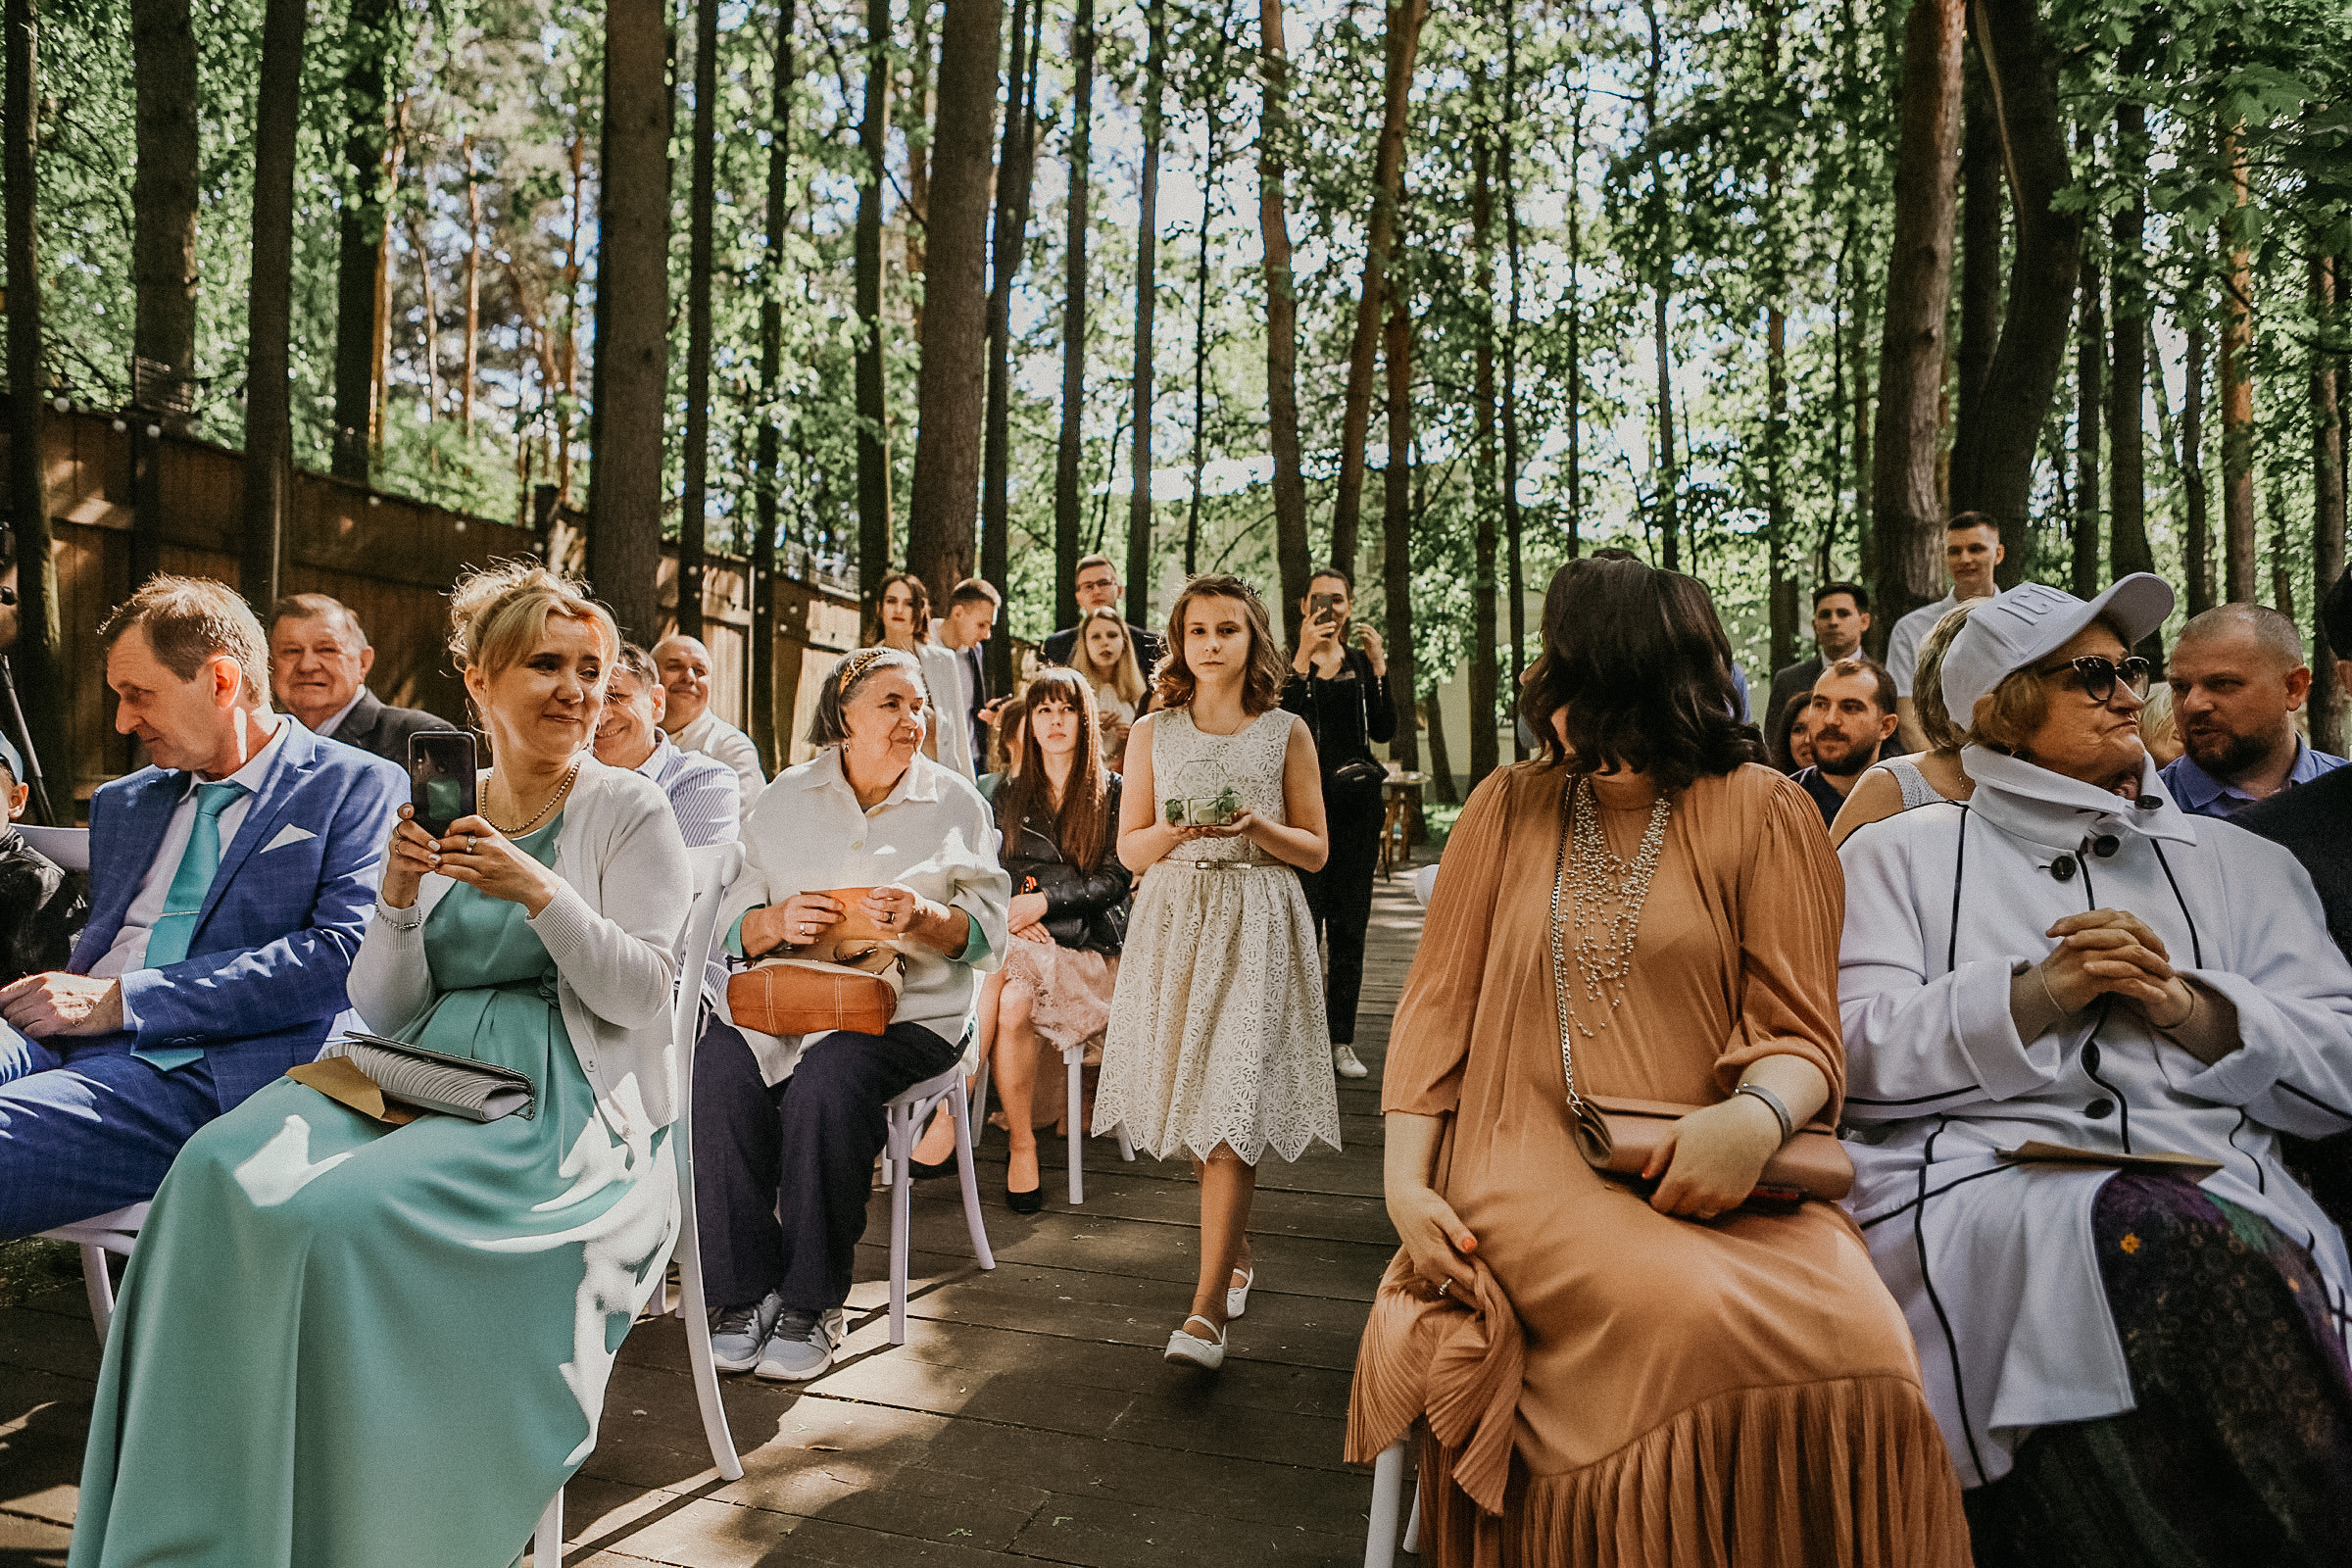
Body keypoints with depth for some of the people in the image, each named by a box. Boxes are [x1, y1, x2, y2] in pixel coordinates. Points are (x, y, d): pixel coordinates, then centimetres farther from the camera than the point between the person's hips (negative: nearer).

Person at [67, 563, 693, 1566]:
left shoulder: (630, 811, 1)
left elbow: (638, 996, -7)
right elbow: (385, 1012, 12)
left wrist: (540, 892, -19)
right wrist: (396, 901, -6)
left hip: (564, 1100, -5)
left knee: (347, 1210, -30)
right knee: (220, 1169, -23)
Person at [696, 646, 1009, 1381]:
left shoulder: (954, 802, 7)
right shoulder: (787, 797, 11)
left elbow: (988, 934, 2)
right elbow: (733, 921, 8)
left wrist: (922, 918, -18)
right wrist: (776, 921, -15)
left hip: (909, 1010, -2)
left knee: (827, 1081, -32)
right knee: (720, 1069, -28)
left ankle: (813, 1301, -14)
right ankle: (743, 1290, -13)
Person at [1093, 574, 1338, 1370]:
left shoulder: (1286, 733, 5)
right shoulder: (1153, 733, 9)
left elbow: (1315, 851, 6)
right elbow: (1129, 850, 8)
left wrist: (1257, 827, -13)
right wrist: (1177, 831, -13)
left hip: (1257, 925, -2)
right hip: (1173, 919, 3)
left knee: (1233, 1099, -12)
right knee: (1191, 1094, 7)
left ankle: (1207, 1306, -12)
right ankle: (1236, 1250, 32)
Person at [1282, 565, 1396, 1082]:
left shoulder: (1361, 661, 12)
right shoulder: (1288, 661, 3)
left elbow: (1384, 731, 1)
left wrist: (1377, 665, -8)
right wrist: (1303, 656, -22)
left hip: (1356, 802, 3)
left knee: (1349, 923, 6)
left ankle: (1342, 1040, 13)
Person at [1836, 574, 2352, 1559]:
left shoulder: (2233, 862, 25)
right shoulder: (1898, 856, 15)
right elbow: (1855, 1057, 2)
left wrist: (2191, 1007, -2)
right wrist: (2035, 992, -8)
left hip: (2217, 1184, 3)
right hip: (1969, 1183, -2)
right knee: (2158, 1244, -33)